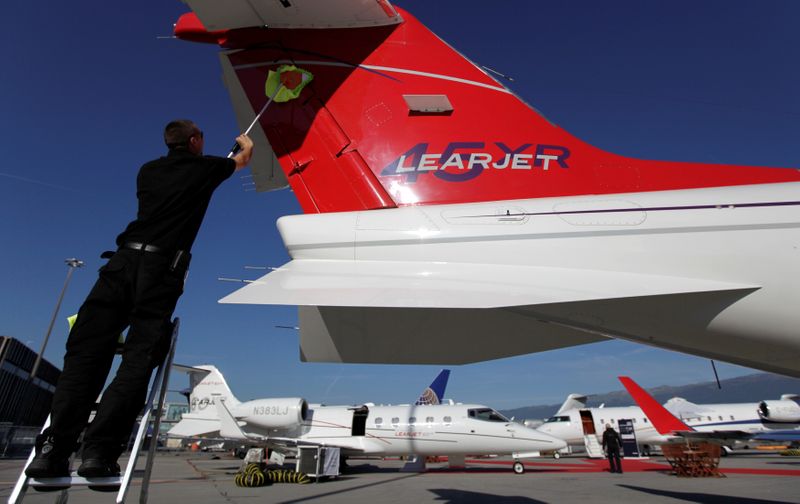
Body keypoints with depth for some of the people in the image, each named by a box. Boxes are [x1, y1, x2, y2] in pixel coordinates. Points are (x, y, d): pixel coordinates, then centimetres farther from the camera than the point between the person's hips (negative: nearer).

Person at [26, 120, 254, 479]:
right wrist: (244, 141, 56)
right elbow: (245, 158, 33)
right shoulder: (203, 168, 13)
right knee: (138, 360, -6)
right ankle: (98, 451, -13)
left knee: (86, 353, 1)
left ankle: (52, 448, -7)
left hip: (124, 259, 4)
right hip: (161, 268, -4)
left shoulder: (148, 171, 22)